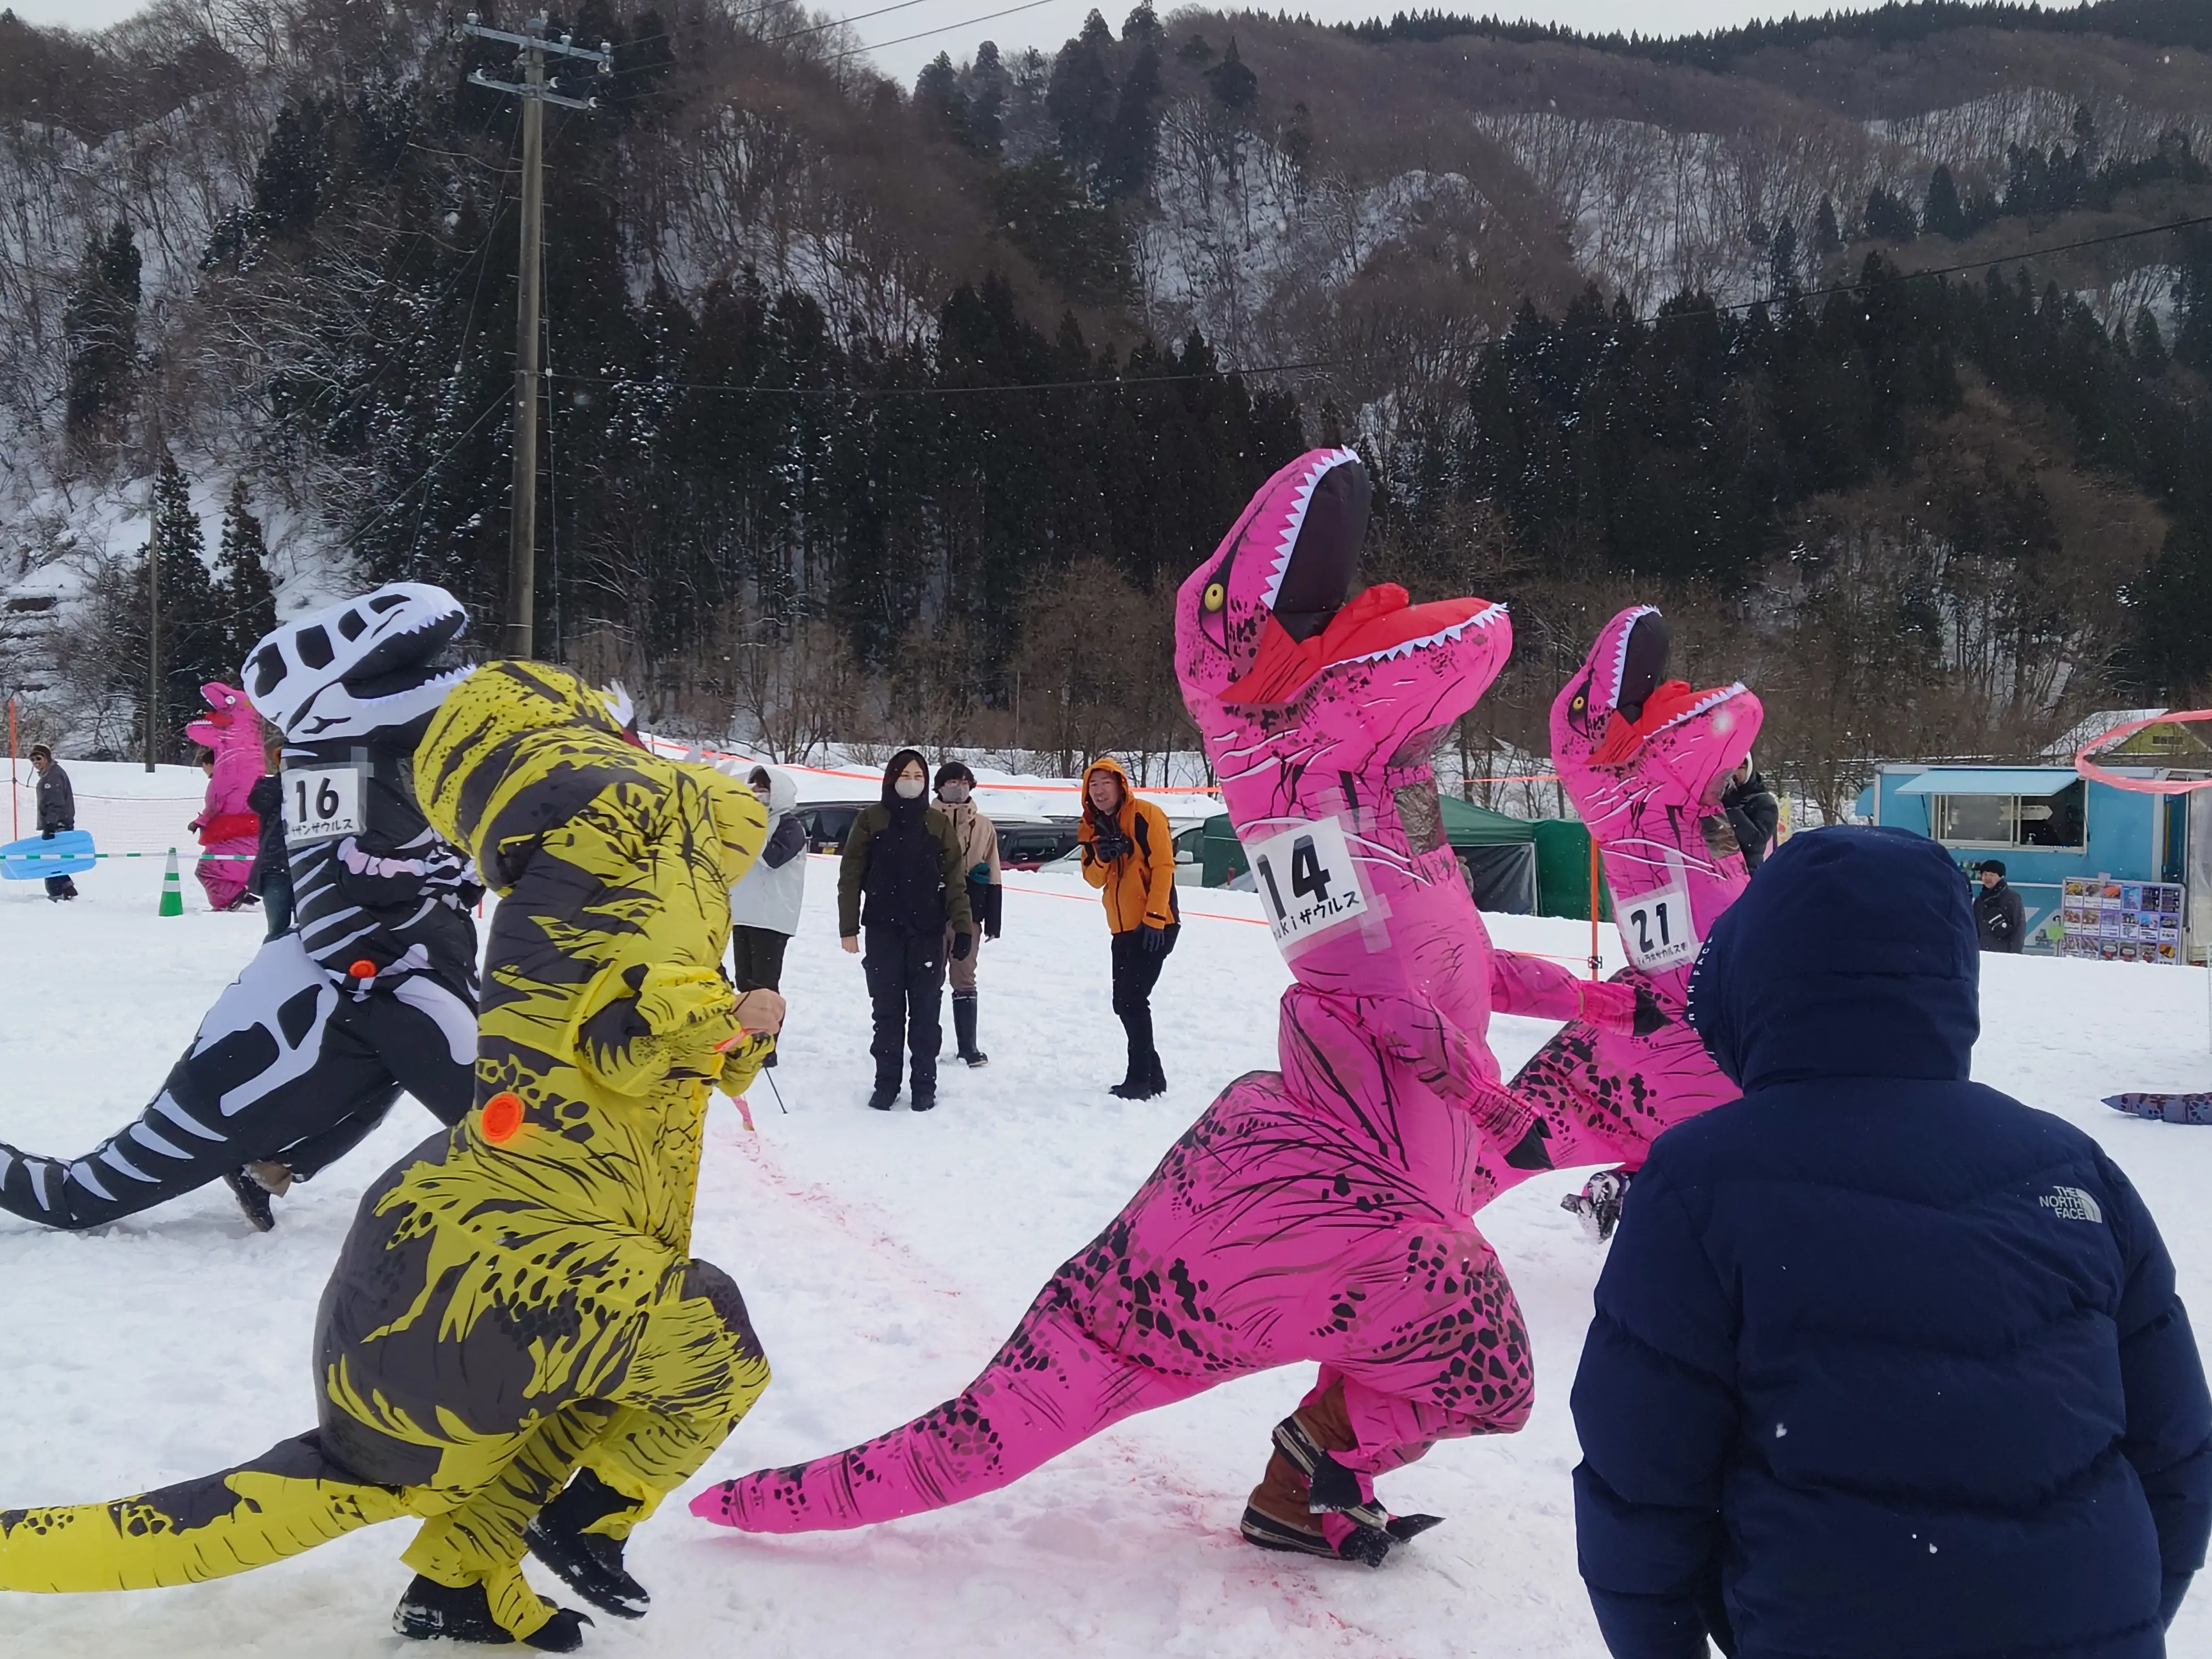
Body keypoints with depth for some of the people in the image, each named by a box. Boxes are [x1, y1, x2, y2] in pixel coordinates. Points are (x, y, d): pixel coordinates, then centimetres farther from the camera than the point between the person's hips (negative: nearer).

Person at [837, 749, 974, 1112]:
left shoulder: (938, 823, 6)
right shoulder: (871, 820, 3)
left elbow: (954, 878, 4)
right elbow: (851, 876, 2)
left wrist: (962, 926, -3)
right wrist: (848, 927, -4)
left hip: (928, 932, 0)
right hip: (883, 931, 0)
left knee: (926, 1011, 3)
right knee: (888, 1011, 5)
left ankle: (925, 1084, 12)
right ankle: (886, 1083, 14)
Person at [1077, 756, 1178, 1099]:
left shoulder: (1146, 815, -11)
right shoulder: (1091, 827, 11)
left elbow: (1163, 867, -16)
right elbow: (1094, 879, 7)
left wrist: (1154, 919, -20)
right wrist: (1101, 856, -15)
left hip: (1155, 926, -8)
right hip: (1123, 928, 8)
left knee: (1133, 999, -12)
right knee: (1124, 1003, 10)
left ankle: (1140, 1079, -5)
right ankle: (1152, 1075, 21)